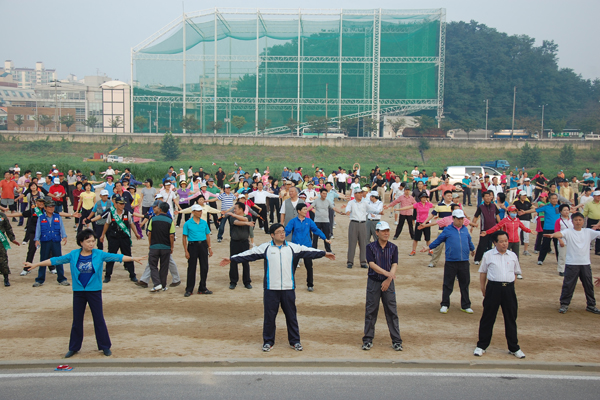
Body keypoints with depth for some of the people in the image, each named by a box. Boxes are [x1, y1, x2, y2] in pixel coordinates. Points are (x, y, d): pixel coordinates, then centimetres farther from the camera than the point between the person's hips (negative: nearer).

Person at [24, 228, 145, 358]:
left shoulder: (99, 254, -5)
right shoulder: (73, 255, -2)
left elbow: (116, 257, -9)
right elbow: (56, 260, 2)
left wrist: (133, 258, -18)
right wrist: (36, 264, 1)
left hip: (94, 291, -1)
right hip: (78, 292, 2)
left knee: (99, 319, 4)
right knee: (77, 320, 11)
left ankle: (105, 346, 16)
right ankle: (74, 347, 24)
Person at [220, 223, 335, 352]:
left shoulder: (292, 247, 7)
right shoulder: (265, 248, 2)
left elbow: (308, 251, 16)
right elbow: (250, 254, 3)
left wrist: (324, 253, 19)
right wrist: (231, 259, 0)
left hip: (288, 288, 2)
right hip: (271, 289, -1)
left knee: (291, 316, 8)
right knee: (269, 316, 5)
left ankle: (295, 341, 21)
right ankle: (268, 341, 18)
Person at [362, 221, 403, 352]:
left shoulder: (393, 247, 5)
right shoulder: (371, 247, -2)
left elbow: (394, 265, -3)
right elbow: (372, 264, -13)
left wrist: (389, 280, -16)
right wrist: (387, 273, -24)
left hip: (388, 282, 1)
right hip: (373, 282, -1)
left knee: (392, 311, 1)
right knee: (370, 311, 2)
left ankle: (396, 341, 8)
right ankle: (368, 340, 12)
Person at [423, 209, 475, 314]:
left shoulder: (465, 229, 10)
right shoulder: (447, 230, 1)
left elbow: (469, 241, 28)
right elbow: (438, 240, 9)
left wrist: (472, 249, 41)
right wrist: (428, 247, 7)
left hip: (464, 262, 3)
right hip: (451, 262, -3)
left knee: (465, 284, 9)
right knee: (448, 285, 3)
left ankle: (465, 306, 19)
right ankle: (445, 305, 13)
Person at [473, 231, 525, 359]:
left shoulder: (513, 256, 8)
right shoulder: (488, 255, 1)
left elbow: (515, 273, 16)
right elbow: (482, 273, 7)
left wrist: (510, 287, 9)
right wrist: (483, 290, 6)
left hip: (509, 288, 2)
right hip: (493, 287, -2)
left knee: (511, 318, 10)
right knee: (488, 317, 4)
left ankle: (513, 348, 22)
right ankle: (481, 346, 15)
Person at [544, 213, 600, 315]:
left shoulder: (588, 232, 6)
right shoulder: (568, 232, -6)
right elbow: (560, 234, -26)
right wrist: (552, 235, -46)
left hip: (585, 263, 4)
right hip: (571, 263, -3)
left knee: (589, 285, 13)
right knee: (568, 284, 0)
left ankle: (591, 305, 27)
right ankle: (564, 304, 12)